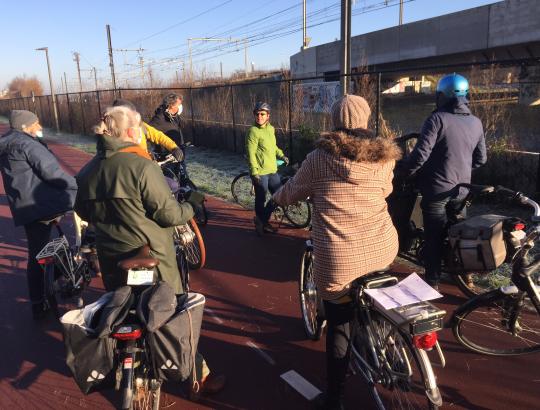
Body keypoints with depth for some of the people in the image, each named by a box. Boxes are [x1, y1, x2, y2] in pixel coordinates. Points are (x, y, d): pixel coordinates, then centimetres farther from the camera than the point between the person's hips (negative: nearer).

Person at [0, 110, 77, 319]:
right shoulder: (27, 144, -10)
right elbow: (52, 173, -19)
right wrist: (78, 188, -9)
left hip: (25, 210, 10)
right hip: (44, 203, -10)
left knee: (36, 255, 15)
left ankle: (38, 305, 23)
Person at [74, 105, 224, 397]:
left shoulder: (88, 171, 1)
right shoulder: (141, 166, -19)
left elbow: (83, 212, 15)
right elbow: (168, 214, -18)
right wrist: (191, 206, 0)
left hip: (110, 259, 6)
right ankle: (198, 376, 19)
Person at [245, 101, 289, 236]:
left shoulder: (271, 129, 9)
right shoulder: (253, 131, -13)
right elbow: (251, 153, -17)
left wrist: (282, 155, 12)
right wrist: (254, 172, -21)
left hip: (272, 171, 7)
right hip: (260, 172, -7)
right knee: (261, 199, 5)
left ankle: (262, 220, 27)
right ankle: (261, 224, 25)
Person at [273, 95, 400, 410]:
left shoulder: (319, 158, -6)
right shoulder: (385, 157, 2)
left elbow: (290, 194, 7)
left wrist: (275, 198, 29)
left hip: (338, 262, -3)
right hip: (383, 252, 3)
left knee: (339, 327, 14)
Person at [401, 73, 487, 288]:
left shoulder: (437, 119, -14)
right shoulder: (476, 123, 6)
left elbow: (420, 154, -21)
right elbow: (480, 159, 12)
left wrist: (404, 172, -7)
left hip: (436, 188, -6)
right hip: (461, 189, 6)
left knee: (434, 236, 3)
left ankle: (433, 282, 12)